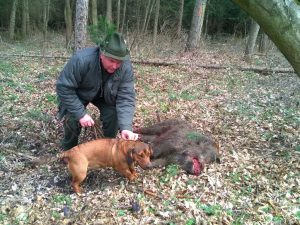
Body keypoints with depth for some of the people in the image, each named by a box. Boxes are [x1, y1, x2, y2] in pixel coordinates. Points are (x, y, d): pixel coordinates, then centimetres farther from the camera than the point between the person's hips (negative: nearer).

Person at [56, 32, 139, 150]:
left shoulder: (126, 67, -30)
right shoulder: (82, 60, -38)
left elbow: (126, 98, -29)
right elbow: (63, 87, -30)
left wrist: (126, 127, -42)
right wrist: (80, 113, -34)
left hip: (105, 95, 2)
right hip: (78, 94, -2)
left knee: (113, 115, -19)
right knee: (73, 119, -21)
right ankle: (69, 150, 10)